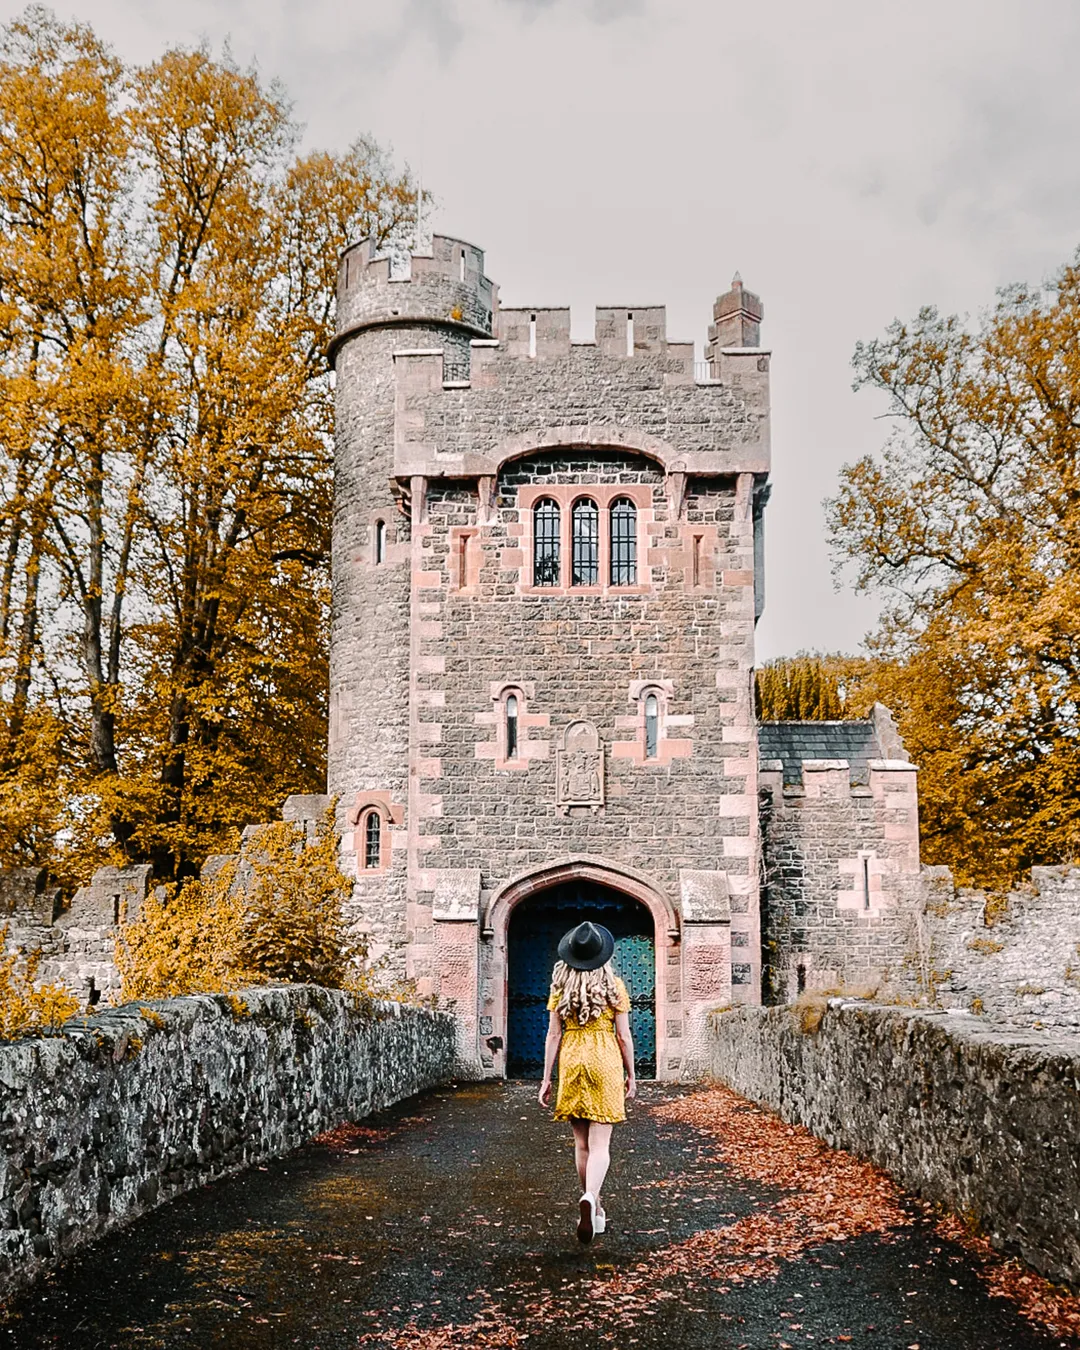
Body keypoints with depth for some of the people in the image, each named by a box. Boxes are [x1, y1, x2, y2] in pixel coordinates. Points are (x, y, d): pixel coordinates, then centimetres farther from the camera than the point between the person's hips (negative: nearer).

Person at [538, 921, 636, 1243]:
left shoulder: (560, 987, 1)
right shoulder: (613, 986, -3)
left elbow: (553, 1035, 1)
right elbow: (623, 1036, -2)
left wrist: (546, 1078, 5)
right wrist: (631, 1074, 8)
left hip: (571, 1062, 2)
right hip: (605, 1062, -2)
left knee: (582, 1143, 15)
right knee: (600, 1145, -4)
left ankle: (593, 1209, 24)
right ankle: (589, 1198, -29)